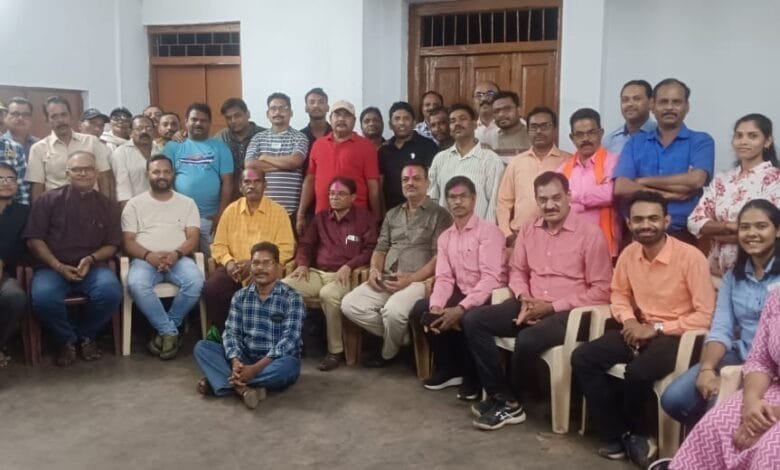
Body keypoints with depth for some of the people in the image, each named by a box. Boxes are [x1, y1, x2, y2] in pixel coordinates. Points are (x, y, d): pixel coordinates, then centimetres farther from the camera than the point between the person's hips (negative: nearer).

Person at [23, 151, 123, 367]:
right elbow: (34, 239, 1)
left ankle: (86, 335, 0)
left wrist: (91, 259, -10)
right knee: (43, 297, -34)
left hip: (93, 267, 1)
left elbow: (112, 245, 11)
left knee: (111, 291, -31)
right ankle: (66, 340, -2)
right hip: (52, 267, -1)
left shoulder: (107, 205, 13)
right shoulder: (48, 199, 6)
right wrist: (58, 266, -12)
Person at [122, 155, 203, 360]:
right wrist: (149, 255, -17)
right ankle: (170, 331, -19)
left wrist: (176, 254, -17)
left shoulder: (187, 203, 14)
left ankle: (164, 331, -13)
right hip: (145, 259, 0)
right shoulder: (135, 204, 12)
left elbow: (193, 238, 4)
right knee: (136, 285, -35)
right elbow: (128, 241, 3)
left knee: (195, 281, -32)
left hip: (178, 258, 1)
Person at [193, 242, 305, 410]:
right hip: (245, 359, 4)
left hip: (275, 362, -4)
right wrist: (235, 362, -24)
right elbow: (231, 333, -2)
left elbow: (289, 339, -19)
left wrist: (256, 368, -29)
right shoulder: (240, 297, 4)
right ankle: (242, 388, -31)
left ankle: (224, 381, -22)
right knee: (201, 347, -13)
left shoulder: (292, 298, -10)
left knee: (285, 367, -39)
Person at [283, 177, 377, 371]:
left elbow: (370, 249, -4)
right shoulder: (320, 218, 22)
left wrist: (349, 266, -18)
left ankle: (335, 350, -23)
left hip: (343, 275, -5)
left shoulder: (365, 218, 6)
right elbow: (305, 244, 21)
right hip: (316, 273, 5)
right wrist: (302, 264, 0)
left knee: (329, 294, -39)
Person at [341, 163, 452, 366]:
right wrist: (374, 269, -3)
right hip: (385, 280, 6)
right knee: (350, 304, -15)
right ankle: (403, 337, -1)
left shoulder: (440, 215, 1)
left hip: (419, 281, -6)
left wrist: (410, 279, -18)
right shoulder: (392, 214, 21)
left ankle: (388, 353, 0)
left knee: (393, 311, -34)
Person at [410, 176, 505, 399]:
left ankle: (472, 377, -7)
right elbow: (444, 278, 4)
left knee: (469, 319, -35)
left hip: (487, 297, -7)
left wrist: (460, 309, -27)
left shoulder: (488, 231, -11)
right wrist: (436, 306, -17)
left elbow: (491, 278, -20)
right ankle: (448, 368, 8)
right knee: (420, 310, -9)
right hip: (460, 293, 7)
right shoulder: (444, 237, 11)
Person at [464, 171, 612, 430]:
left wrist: (552, 306, -16)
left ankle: (508, 400, -6)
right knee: (474, 321, -11)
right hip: (532, 306, 6)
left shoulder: (590, 233, -10)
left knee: (528, 340, -34)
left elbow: (600, 290, -11)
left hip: (568, 312, -6)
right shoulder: (529, 229, 9)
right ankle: (502, 397, -9)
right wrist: (524, 297, -6)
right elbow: (517, 270, 17)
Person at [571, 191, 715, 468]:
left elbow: (705, 315, -18)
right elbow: (619, 294, 16)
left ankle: (630, 434, 0)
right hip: (641, 328, 6)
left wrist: (656, 328, -19)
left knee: (638, 371, -33)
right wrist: (629, 319, -5)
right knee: (582, 358, -12)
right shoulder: (629, 254, 1)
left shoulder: (691, 257, -17)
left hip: (676, 334, -6)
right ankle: (620, 436, -1)